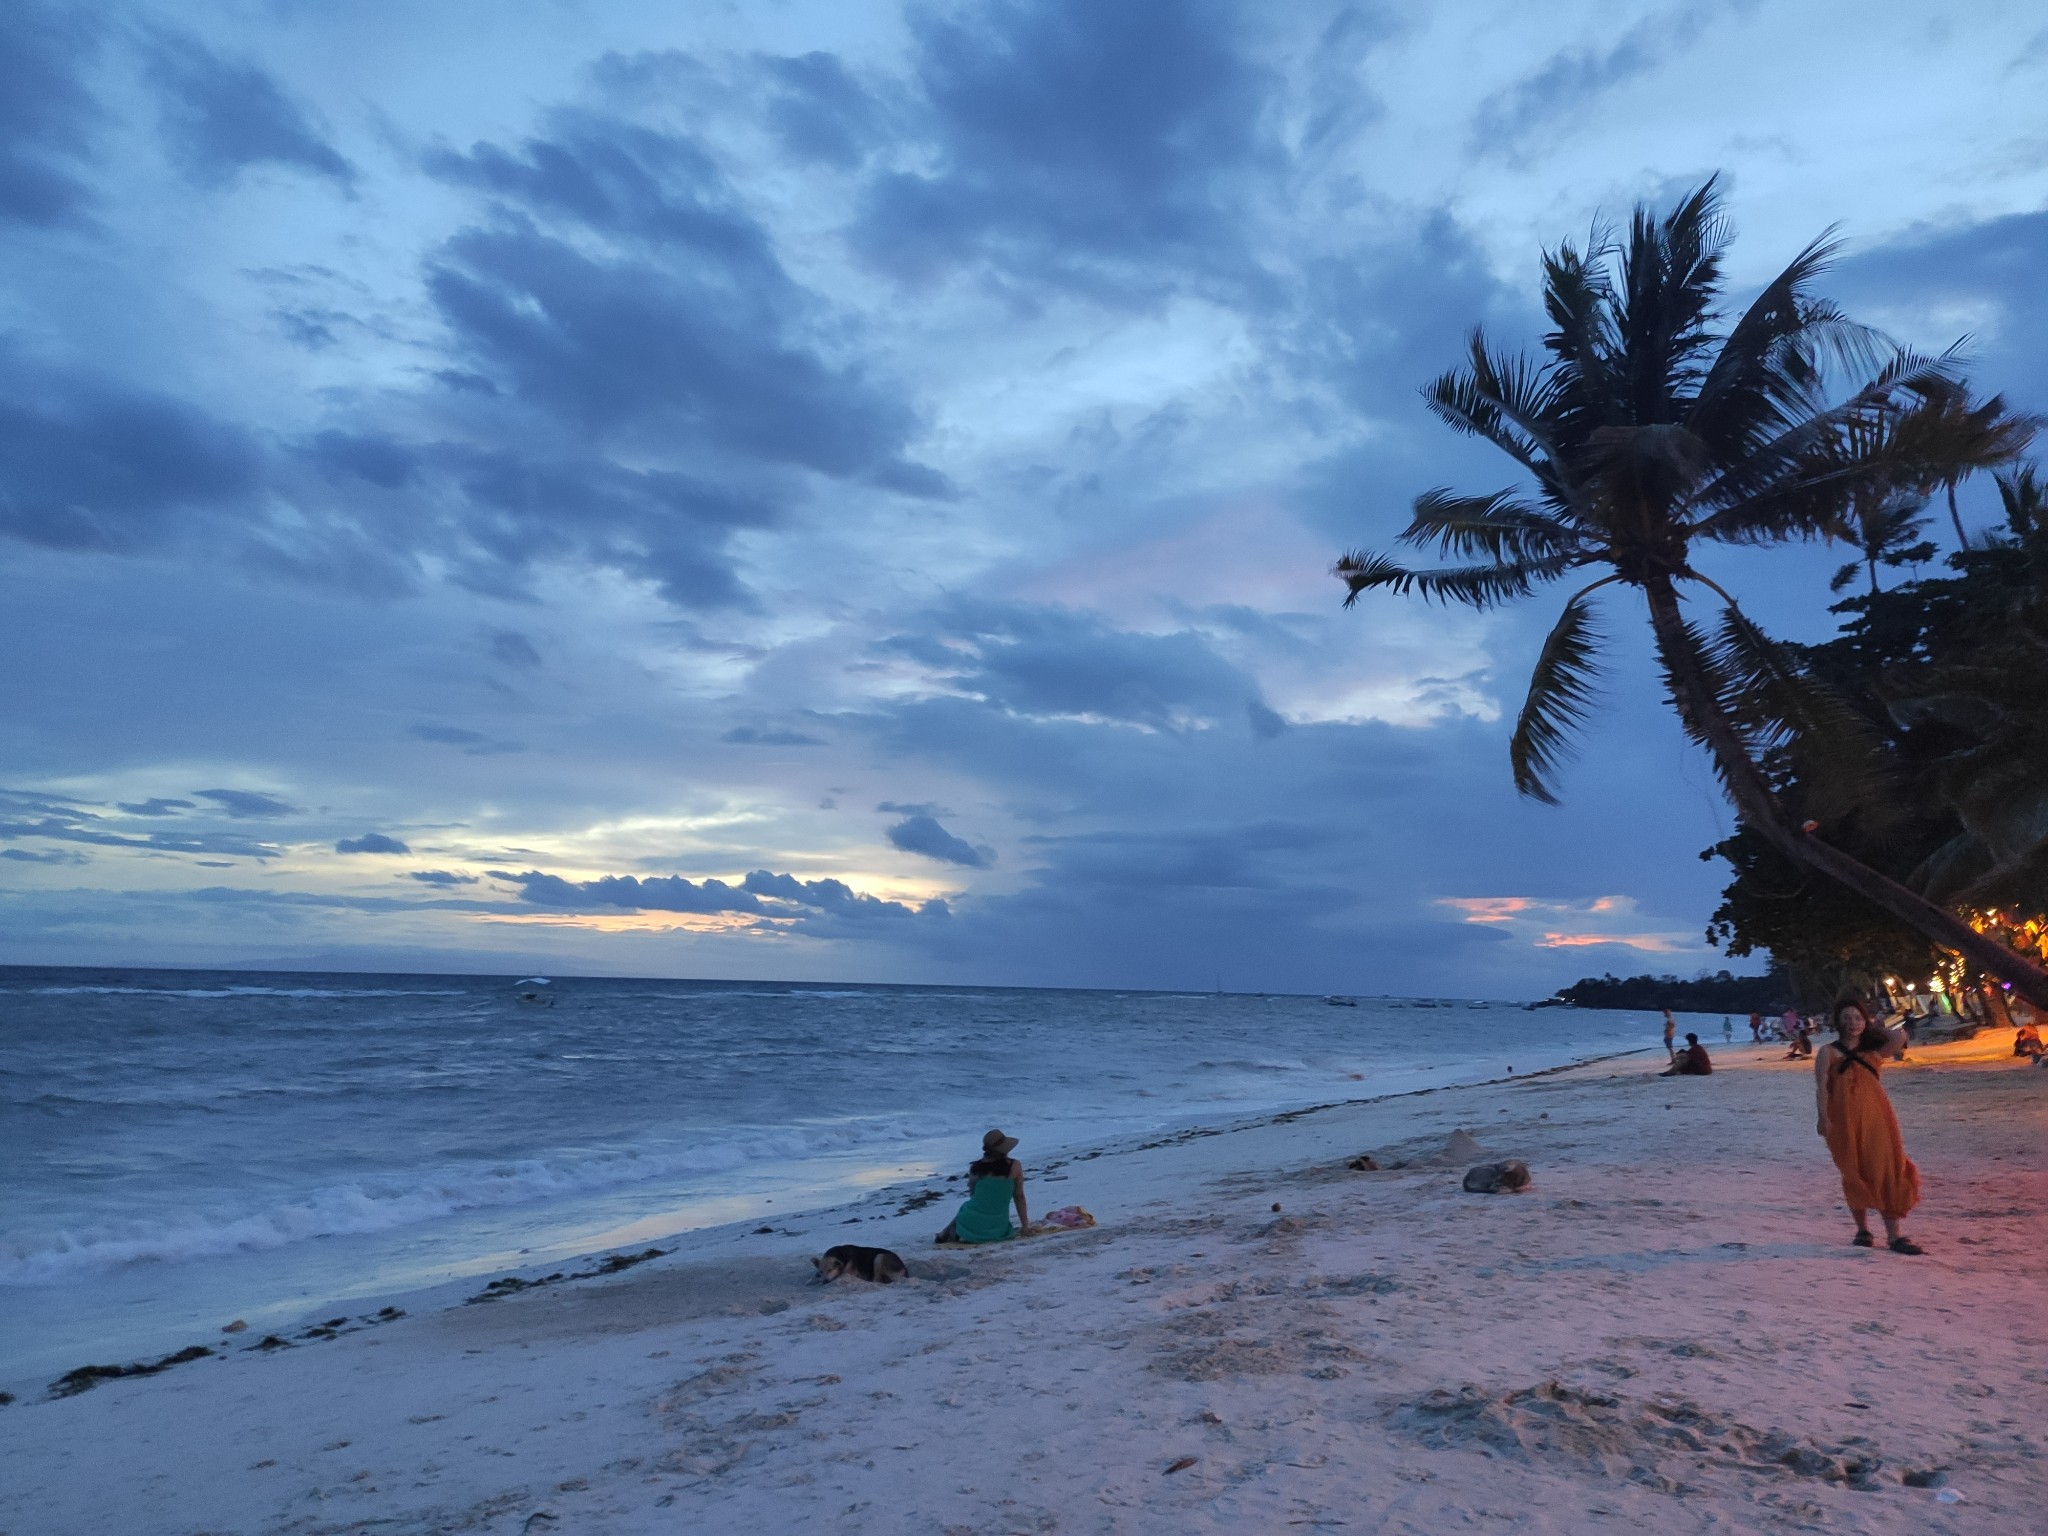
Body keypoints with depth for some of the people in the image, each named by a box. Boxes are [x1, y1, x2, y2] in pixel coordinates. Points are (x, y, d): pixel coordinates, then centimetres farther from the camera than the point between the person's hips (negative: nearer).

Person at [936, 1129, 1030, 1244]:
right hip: (996, 1231, -1)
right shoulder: (1015, 1166, -5)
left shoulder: (975, 1167, -1)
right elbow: (1019, 1197, 2)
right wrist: (1025, 1226, 10)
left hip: (971, 1225, 1)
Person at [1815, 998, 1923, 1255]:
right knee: (1855, 1174, 3)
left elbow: (1899, 1039, -7)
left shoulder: (1873, 1050, 13)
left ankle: (1894, 1236, -1)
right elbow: (1822, 1087, -6)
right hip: (1846, 1119, -3)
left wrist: (1873, 1029, 8)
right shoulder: (1828, 1052, 3)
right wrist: (1823, 1117, -18)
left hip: (1876, 1117, 3)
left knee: (1886, 1172, -3)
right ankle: (1863, 1230, 16)